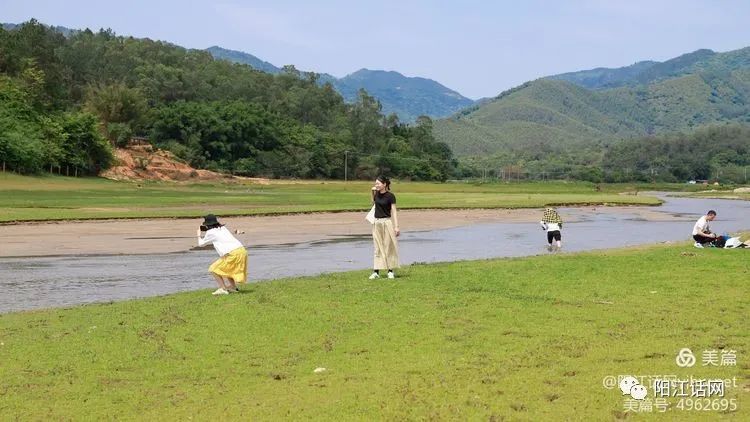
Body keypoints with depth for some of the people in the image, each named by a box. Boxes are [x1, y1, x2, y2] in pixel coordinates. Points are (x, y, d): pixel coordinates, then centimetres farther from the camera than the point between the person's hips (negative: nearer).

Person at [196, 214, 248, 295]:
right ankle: (233, 287, 28)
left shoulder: (210, 232, 4)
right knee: (226, 268, 31)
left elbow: (201, 244, 19)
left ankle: (223, 289, 1)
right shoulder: (223, 228, 22)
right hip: (242, 250, 8)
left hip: (233, 254, -8)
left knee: (213, 269, 6)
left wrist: (199, 235, 38)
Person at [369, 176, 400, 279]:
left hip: (387, 222, -5)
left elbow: (394, 211, -10)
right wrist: (373, 193, 10)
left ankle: (390, 271, 9)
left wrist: (396, 226, -15)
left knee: (388, 247, 1)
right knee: (377, 248, 5)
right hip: (377, 222, 5)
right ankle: (376, 272, 5)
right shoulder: (377, 194, 6)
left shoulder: (390, 196, -10)